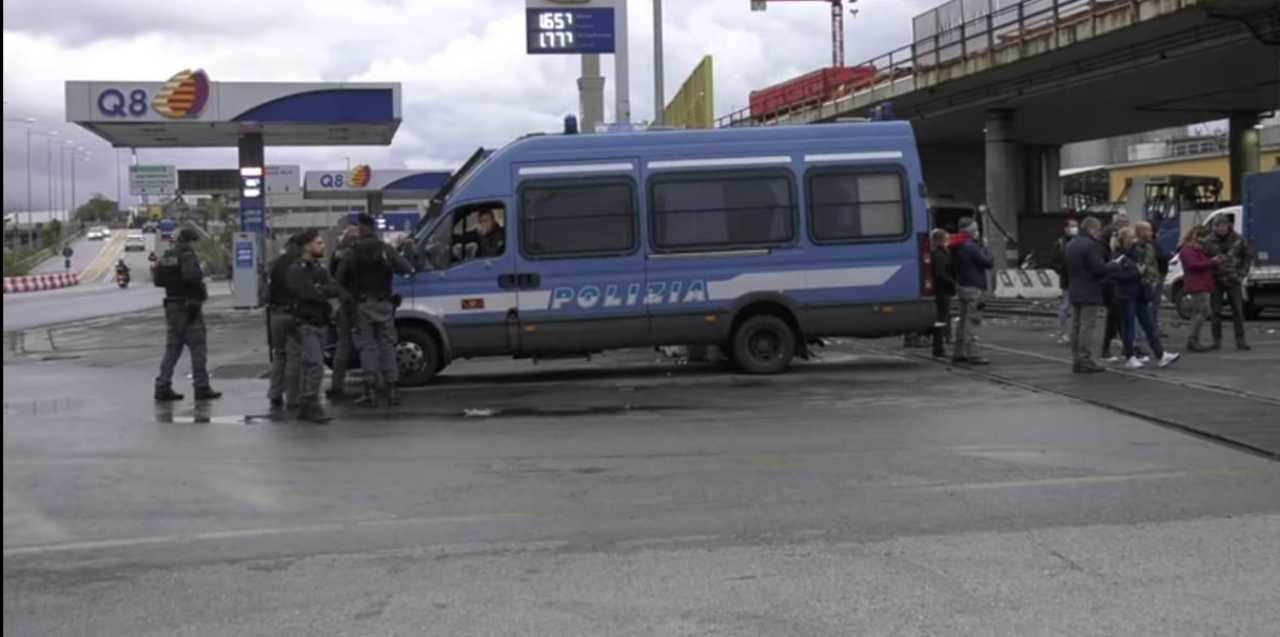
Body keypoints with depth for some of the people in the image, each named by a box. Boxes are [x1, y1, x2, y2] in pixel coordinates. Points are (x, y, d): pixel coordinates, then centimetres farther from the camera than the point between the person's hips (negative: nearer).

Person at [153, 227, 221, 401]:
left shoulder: (166, 257, 11)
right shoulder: (188, 255, -12)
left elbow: (158, 280, 12)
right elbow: (192, 276, -26)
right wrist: (201, 290, -11)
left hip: (172, 306, 7)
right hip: (189, 306, -7)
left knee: (172, 348, 12)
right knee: (197, 348, 0)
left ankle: (163, 387, 9)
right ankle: (202, 388, 2)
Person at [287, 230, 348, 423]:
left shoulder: (320, 269, 18)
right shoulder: (297, 270, -8)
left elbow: (335, 287, 4)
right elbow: (309, 293, -22)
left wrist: (322, 291, -17)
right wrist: (328, 291, -8)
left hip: (321, 323, 8)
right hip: (306, 324, -8)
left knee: (308, 366, 11)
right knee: (314, 365, -16)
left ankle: (304, 408, 15)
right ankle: (311, 406, -16)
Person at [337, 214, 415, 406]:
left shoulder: (353, 253, -3)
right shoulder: (386, 250, -3)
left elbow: (340, 279, -2)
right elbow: (407, 269, -10)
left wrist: (350, 293, 14)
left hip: (362, 304, -1)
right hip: (383, 304, 1)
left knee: (367, 346, 2)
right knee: (387, 345, 8)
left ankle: (371, 391, -4)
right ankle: (392, 389, 5)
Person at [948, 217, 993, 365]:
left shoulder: (956, 248, 13)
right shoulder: (971, 247, -17)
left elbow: (952, 269, 19)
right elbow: (988, 262, -16)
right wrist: (985, 250, -2)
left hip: (961, 286, 10)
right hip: (973, 287, -10)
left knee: (964, 319, 16)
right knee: (973, 320, -9)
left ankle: (959, 353, 19)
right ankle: (970, 354, -12)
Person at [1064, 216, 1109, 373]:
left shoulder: (1070, 245, 12)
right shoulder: (1091, 246, -16)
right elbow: (1100, 269, -19)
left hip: (1074, 291, 9)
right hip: (1090, 293, -9)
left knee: (1076, 326, 11)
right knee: (1088, 326, -6)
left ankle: (1076, 360, 15)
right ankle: (1085, 360, -7)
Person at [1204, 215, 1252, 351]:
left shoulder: (1238, 239, -3)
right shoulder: (1210, 241, -5)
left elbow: (1246, 257, 8)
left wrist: (1242, 274, 0)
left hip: (1233, 281, 0)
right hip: (1216, 282, 0)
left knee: (1238, 311, -1)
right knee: (1215, 312, 1)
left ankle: (1240, 341, 4)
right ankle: (1217, 341, 9)